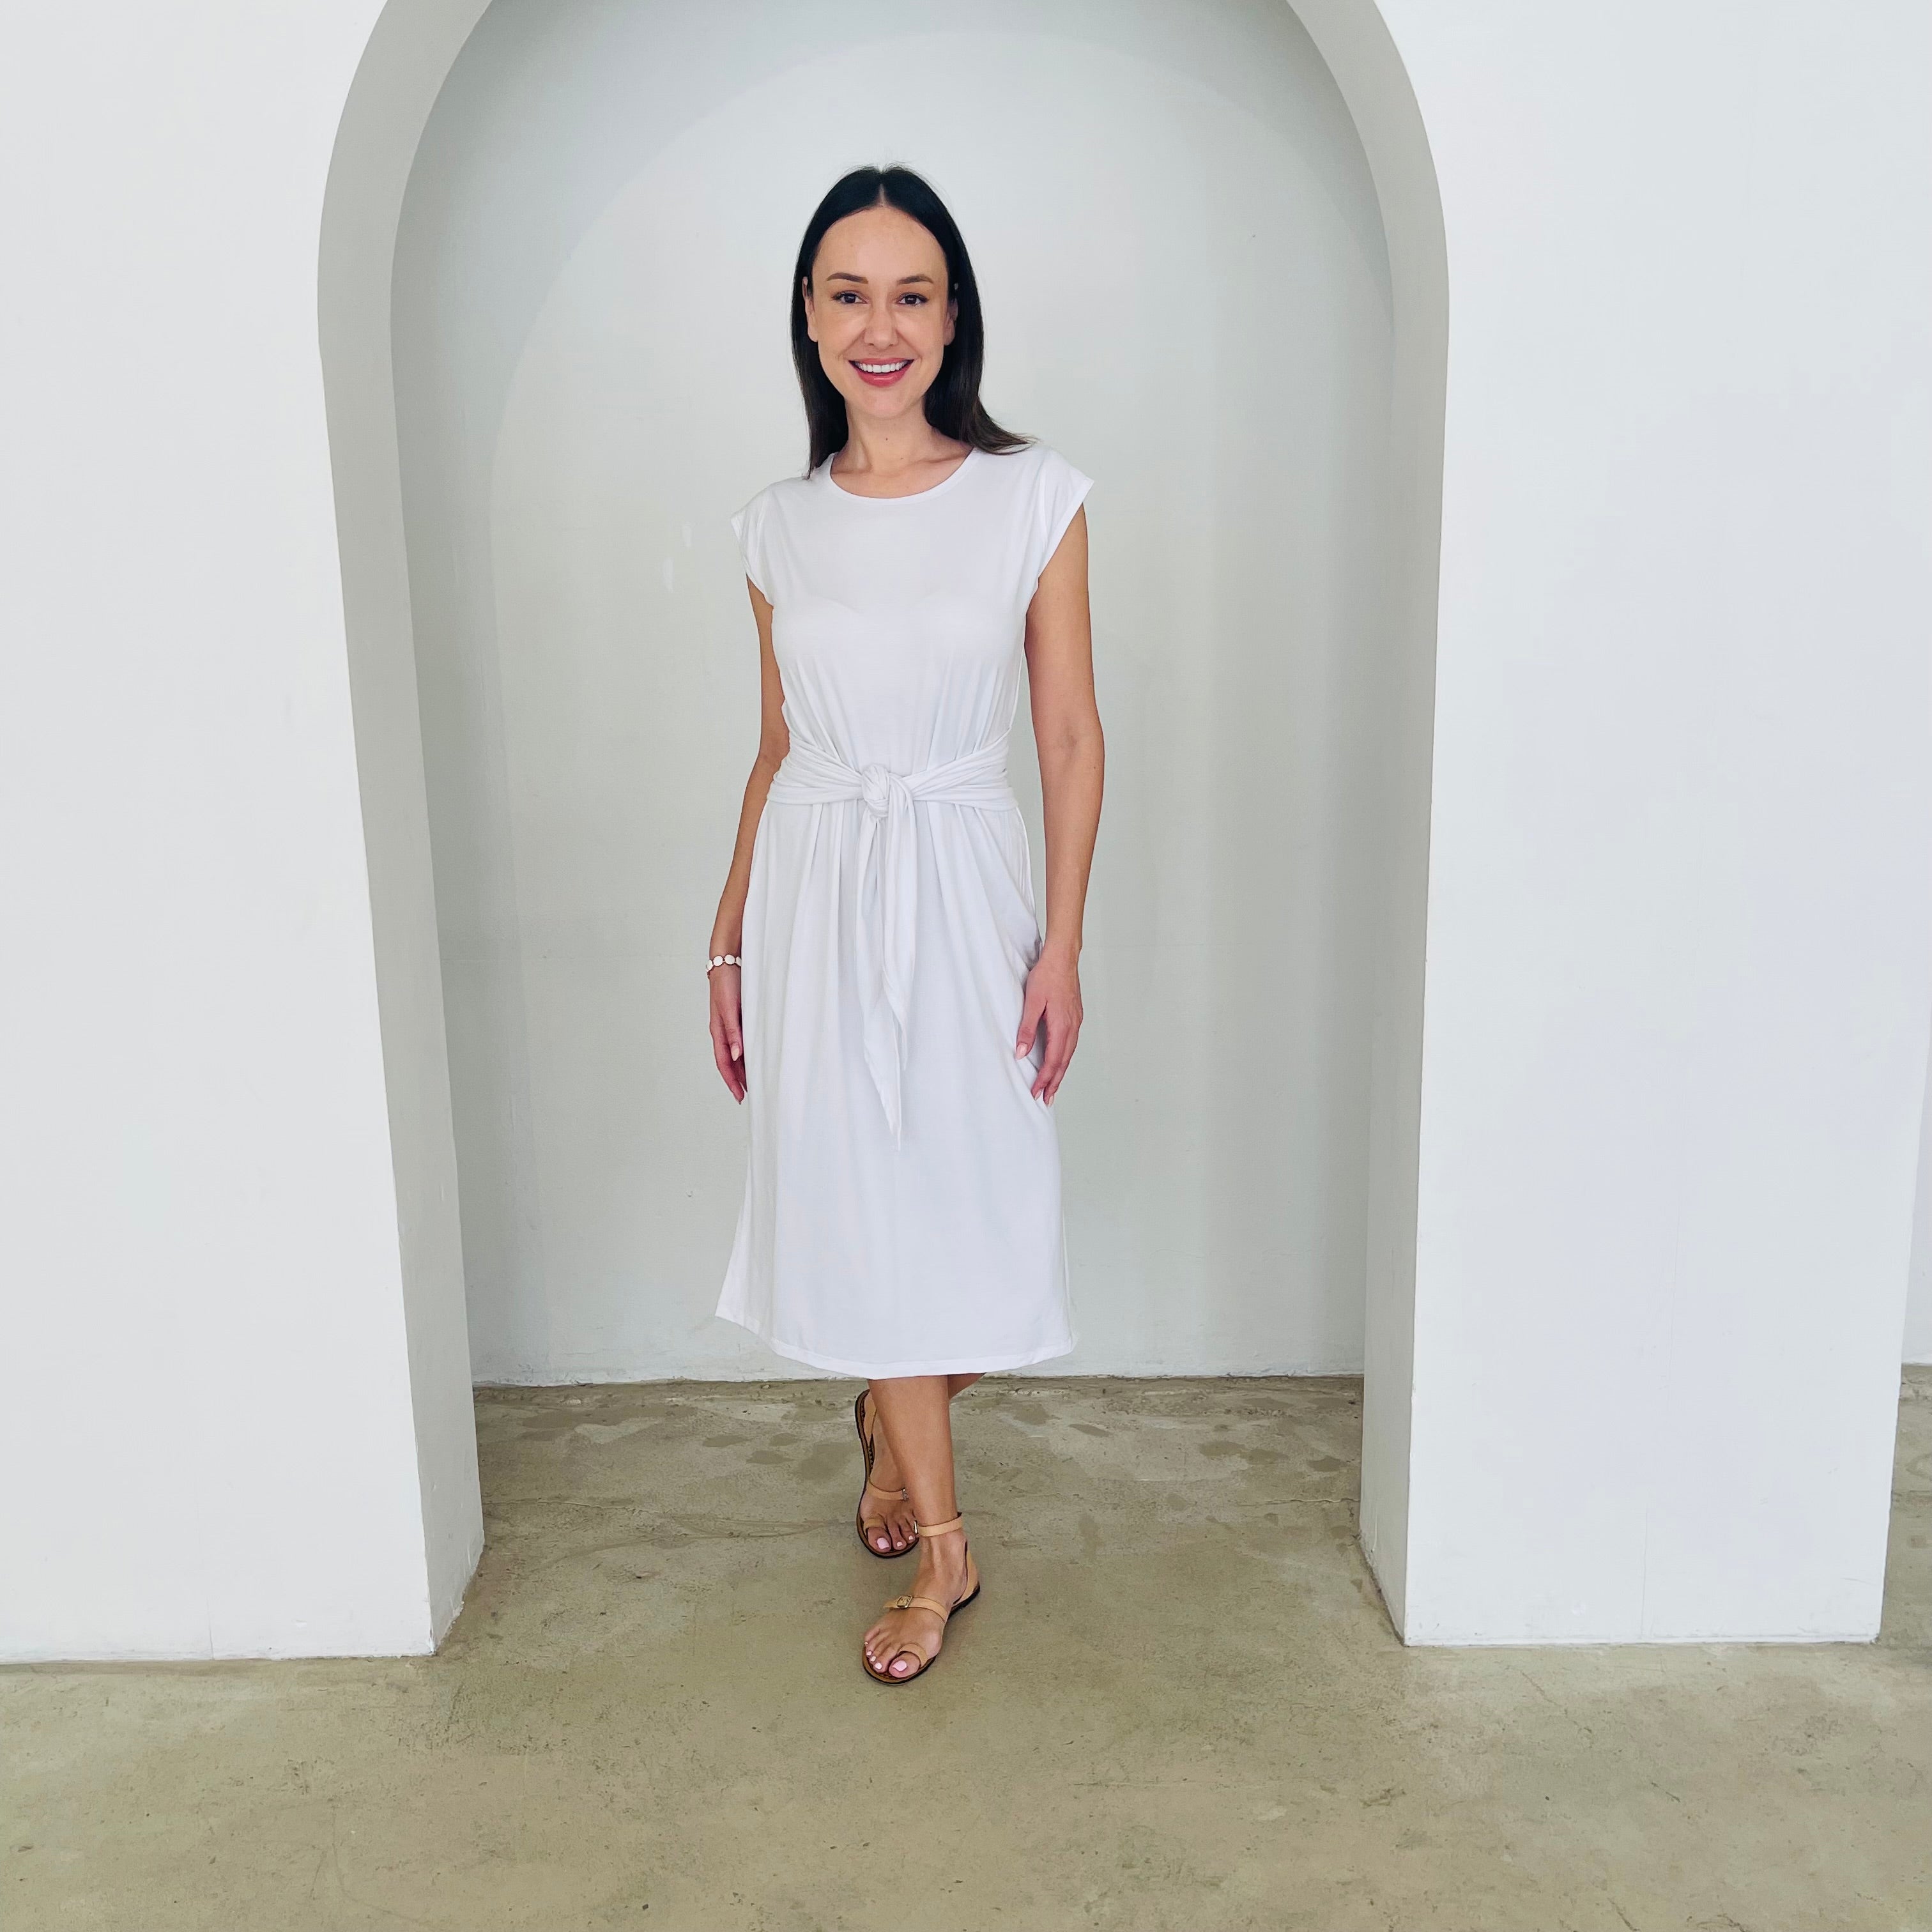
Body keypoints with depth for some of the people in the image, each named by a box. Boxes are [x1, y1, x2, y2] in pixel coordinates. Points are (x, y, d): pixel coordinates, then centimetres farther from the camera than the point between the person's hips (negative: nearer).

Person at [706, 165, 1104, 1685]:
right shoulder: (780, 526, 5)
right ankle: (943, 1547, 23)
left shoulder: (1035, 495, -2)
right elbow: (777, 750, 11)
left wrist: (1064, 945, -8)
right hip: (816, 894, 2)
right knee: (857, 1202, 5)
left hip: (965, 887, -2)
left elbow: (1072, 734, -2)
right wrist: (731, 944, 11)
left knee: (973, 1202, 5)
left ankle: (896, 1415, 40)